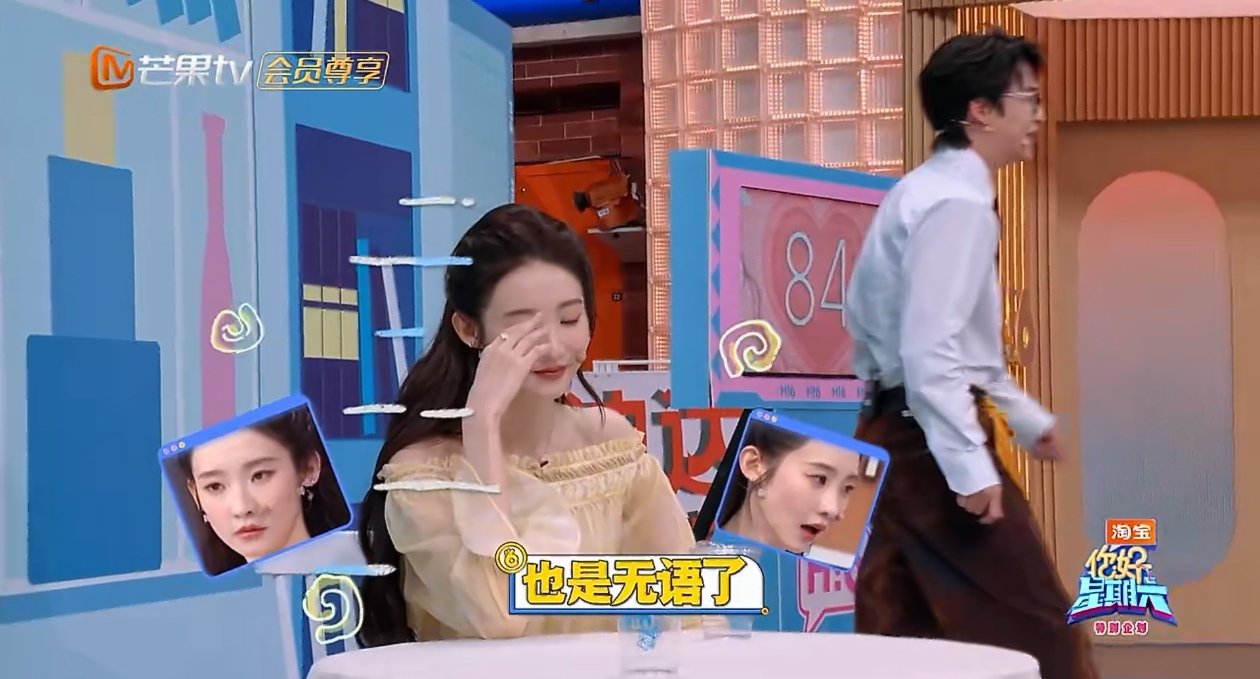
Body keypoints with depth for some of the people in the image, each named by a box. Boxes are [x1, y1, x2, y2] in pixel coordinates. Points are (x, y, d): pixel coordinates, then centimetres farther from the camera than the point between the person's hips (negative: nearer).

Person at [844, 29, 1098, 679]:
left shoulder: (926, 191, 17)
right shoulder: (957, 202, -15)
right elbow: (930, 351, -23)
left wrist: (1026, 417, 27)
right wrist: (970, 466, -23)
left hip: (898, 429, 10)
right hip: (934, 435, -10)